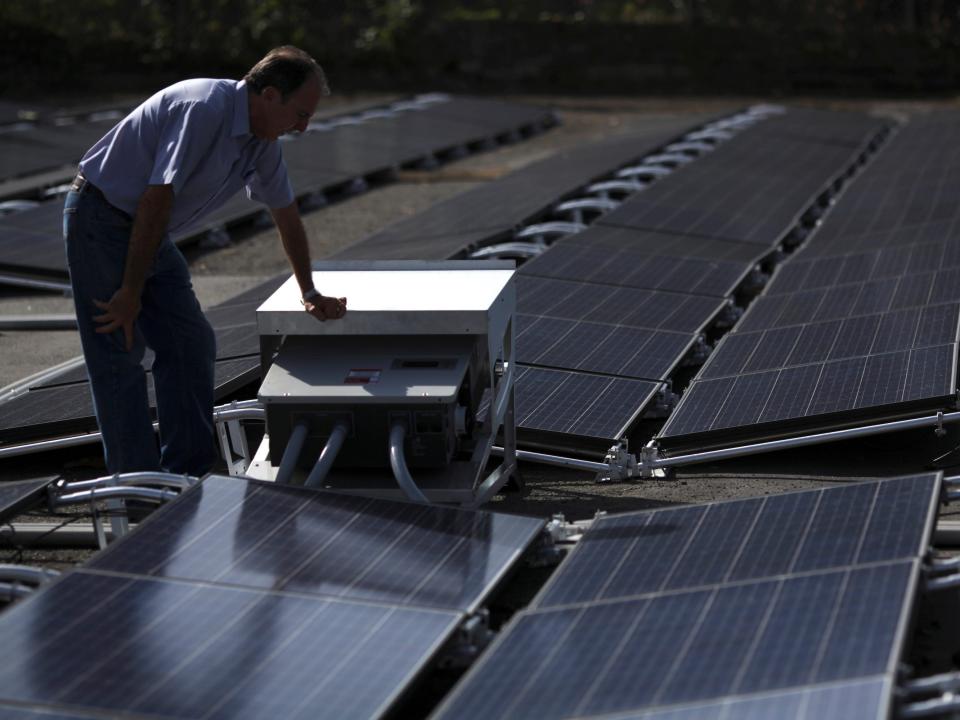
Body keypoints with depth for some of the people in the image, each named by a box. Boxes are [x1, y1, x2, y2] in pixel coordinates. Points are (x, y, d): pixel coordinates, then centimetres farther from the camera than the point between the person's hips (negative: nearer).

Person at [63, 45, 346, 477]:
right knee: (120, 355, -7)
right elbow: (156, 200, -26)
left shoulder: (262, 142, 4)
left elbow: (286, 215, 18)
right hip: (101, 219, -9)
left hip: (148, 233, 9)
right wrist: (130, 294, -22)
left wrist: (310, 293, 25)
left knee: (192, 344, 6)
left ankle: (187, 477, 13)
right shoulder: (205, 109, -26)